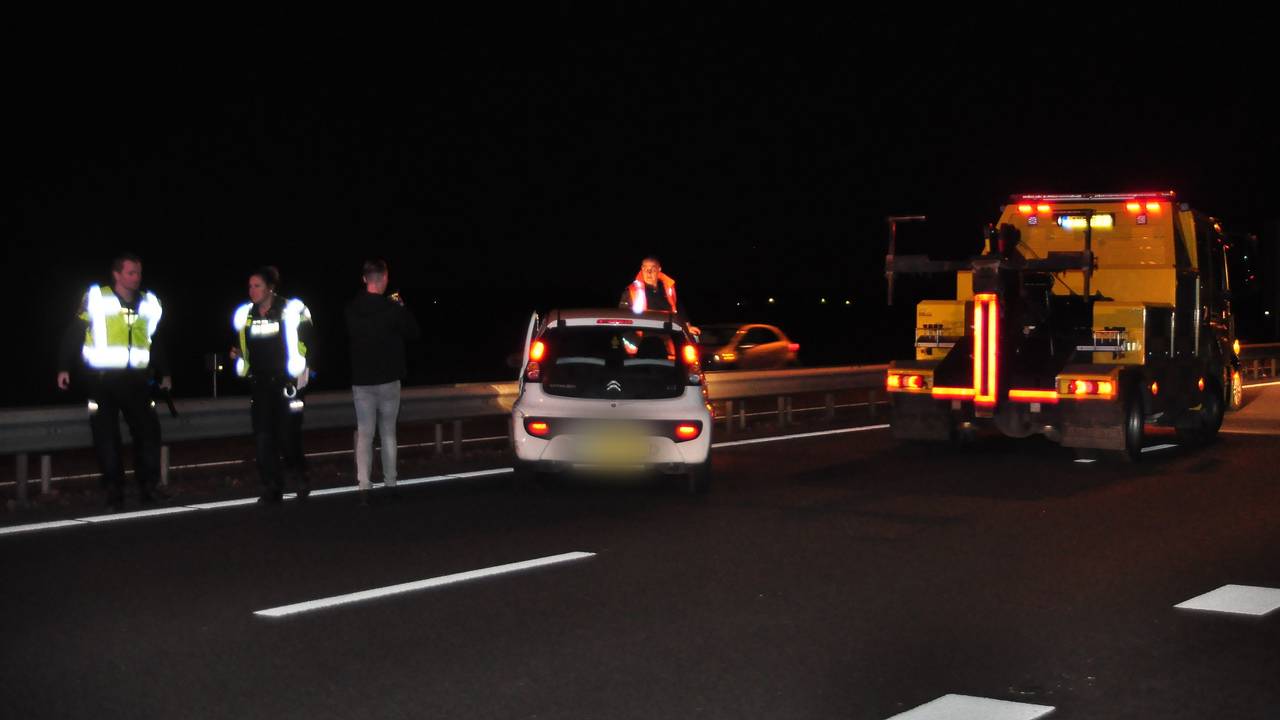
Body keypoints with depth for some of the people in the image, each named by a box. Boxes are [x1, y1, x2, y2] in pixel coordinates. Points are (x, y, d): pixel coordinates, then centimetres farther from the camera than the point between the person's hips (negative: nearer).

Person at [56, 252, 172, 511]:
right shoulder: (96, 299, -5)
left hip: (135, 380, 3)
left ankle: (149, 487, 8)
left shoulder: (149, 303, 8)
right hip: (102, 378, -3)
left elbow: (156, 341, 20)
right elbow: (73, 334, -2)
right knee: (107, 436, 2)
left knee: (149, 430, -2)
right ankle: (114, 494, 9)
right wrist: (64, 367, -6)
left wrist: (164, 373, 22)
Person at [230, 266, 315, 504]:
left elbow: (308, 343, -2)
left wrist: (302, 372, -9)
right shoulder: (245, 315, 9)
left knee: (288, 435, -4)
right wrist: (238, 355, 1)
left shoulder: (291, 311, -6)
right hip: (259, 385, 5)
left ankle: (300, 479, 20)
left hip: (287, 383, -5)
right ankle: (272, 489, 6)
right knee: (263, 437, 0)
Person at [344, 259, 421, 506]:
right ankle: (390, 484, 14)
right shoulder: (393, 308, -12)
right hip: (389, 381, -1)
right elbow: (414, 332, 0)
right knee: (388, 432, 11)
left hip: (361, 381, 2)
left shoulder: (352, 310, -4)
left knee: (364, 434, 3)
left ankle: (363, 487, -6)